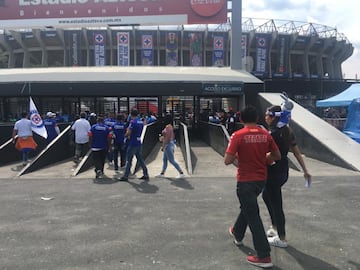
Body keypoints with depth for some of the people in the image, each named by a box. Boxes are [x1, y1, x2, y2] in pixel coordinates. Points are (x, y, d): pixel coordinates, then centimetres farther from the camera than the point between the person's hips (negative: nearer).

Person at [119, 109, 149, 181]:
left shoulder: (132, 122, -14)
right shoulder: (141, 122, 10)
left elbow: (128, 133, -16)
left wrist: (126, 135, 6)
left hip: (133, 144, -7)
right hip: (139, 143, 7)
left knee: (128, 160, 1)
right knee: (140, 159, 13)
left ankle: (125, 176, 8)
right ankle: (146, 175, 14)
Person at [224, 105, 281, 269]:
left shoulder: (238, 135, -16)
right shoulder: (265, 134, -1)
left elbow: (227, 161, -19)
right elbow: (277, 156, 6)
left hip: (245, 180, -6)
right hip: (261, 179, 6)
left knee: (253, 216, 2)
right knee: (248, 206, 27)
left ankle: (264, 256, 6)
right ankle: (237, 234, 47)